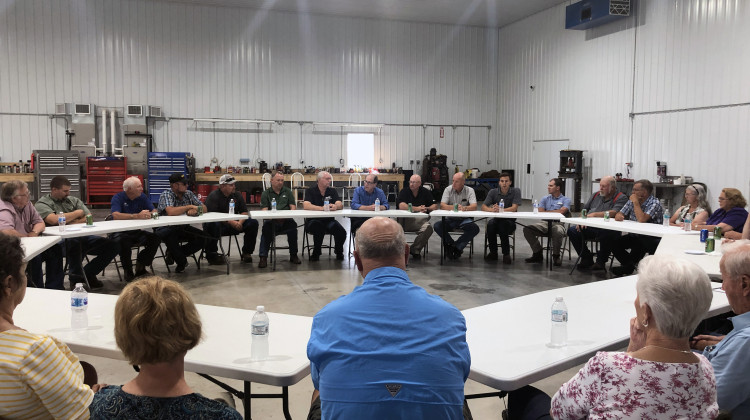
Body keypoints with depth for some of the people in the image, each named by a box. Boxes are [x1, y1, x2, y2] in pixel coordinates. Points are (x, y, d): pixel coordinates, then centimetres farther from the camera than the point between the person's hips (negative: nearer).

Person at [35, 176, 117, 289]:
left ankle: (87, 274, 1)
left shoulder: (73, 200, 24)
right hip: (61, 240, -6)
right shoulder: (42, 204, 7)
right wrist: (78, 213, 0)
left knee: (114, 245, -11)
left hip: (82, 238, 6)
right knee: (74, 240, -42)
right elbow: (54, 220, -14)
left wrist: (71, 223, -5)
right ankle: (76, 278, -22)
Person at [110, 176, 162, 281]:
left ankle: (140, 267, -2)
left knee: (156, 238, -19)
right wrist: (137, 216, -35)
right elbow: (116, 215, -25)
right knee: (124, 241, -37)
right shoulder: (118, 198, -7)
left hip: (137, 232, 5)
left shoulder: (142, 197, 7)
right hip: (120, 232, -5)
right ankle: (128, 271, -15)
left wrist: (148, 214, -26)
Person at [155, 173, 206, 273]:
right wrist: (189, 207, -22)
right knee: (169, 235, -39)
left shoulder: (188, 194, 4)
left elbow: (204, 208, 0)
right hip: (166, 228, -6)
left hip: (183, 228, 6)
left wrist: (194, 210, -23)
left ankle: (173, 254, 1)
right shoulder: (166, 194, -14)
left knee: (203, 237, -16)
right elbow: (170, 212, -33)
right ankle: (182, 261, -11)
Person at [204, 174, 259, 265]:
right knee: (213, 225, -40)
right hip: (220, 224, -5)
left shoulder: (237, 195, 10)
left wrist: (240, 222, -16)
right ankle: (212, 255, -22)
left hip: (234, 224, 5)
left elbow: (244, 212, 7)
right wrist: (230, 222, -28)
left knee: (253, 223, -12)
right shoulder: (213, 196, -9)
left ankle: (247, 252, -1)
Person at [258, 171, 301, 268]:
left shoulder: (287, 191, 19)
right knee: (266, 227, -33)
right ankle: (263, 257, -27)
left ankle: (293, 255, -18)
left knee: (293, 224, -32)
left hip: (286, 220, 1)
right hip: (272, 221, -1)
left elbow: (293, 207, 10)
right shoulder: (266, 193, 14)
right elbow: (264, 210, 2)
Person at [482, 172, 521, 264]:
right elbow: (483, 206, -6)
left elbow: (514, 208, -15)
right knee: (490, 224, -31)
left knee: (503, 224, -35)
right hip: (496, 219, 2)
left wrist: (500, 210, -30)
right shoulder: (493, 192, 4)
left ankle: (506, 254, -19)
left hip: (510, 221, -2)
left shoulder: (516, 191, -3)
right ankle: (493, 253, -13)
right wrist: (492, 209, -28)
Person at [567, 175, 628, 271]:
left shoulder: (621, 198, 0)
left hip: (607, 228, -6)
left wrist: (594, 214, -17)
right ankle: (587, 258, -1)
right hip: (589, 227, 6)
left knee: (605, 233, -39)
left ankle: (601, 261, -13)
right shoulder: (596, 195, 20)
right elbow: (584, 209, 22)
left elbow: (614, 213, -17)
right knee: (572, 230, -15)